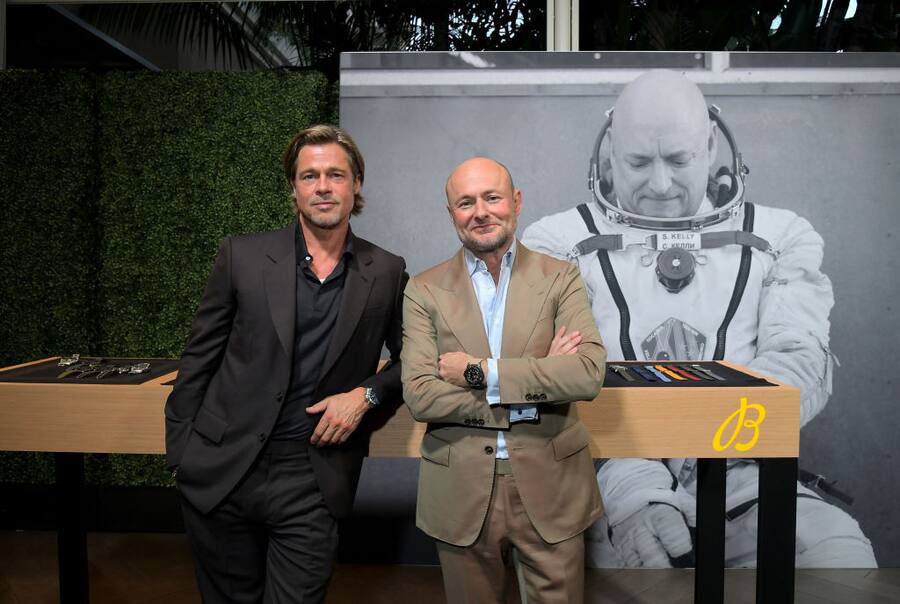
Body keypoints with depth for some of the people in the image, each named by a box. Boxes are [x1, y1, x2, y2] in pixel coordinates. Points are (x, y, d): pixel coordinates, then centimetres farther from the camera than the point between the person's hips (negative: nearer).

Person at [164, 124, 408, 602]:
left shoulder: (386, 272, -1)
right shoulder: (242, 256, -2)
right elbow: (199, 359, 3)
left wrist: (367, 393, -9)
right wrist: (180, 454, 2)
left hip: (313, 478, 0)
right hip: (222, 471, 1)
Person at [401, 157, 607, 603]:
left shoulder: (560, 278, -1)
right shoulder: (424, 290, -1)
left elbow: (589, 373, -14)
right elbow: (419, 396, -11)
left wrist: (480, 372, -18)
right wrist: (537, 383, -16)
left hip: (550, 487, 0)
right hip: (461, 490, 1)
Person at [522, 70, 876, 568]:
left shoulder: (780, 238, 14)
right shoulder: (557, 242, 8)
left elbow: (799, 362, 0)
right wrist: (633, 488, -21)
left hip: (742, 483, 2)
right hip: (603, 487, -1)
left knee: (841, 552, -28)